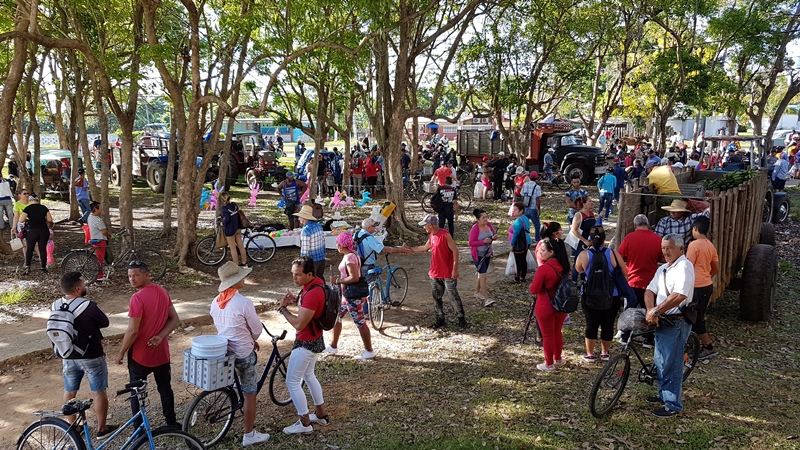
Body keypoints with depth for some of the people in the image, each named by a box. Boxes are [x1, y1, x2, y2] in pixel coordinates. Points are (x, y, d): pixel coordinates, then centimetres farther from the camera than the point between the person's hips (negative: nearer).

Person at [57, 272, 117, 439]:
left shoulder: (55, 306, -5)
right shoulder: (89, 307, -24)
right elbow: (105, 323, -7)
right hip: (92, 357, -5)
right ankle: (102, 429, 18)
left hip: (68, 358, 5)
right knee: (98, 392, 8)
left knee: (69, 392, 19)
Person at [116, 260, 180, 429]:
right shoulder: (162, 291, 1)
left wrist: (121, 353, -10)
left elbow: (132, 331, -22)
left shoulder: (138, 298, -22)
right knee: (165, 387, 19)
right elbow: (174, 319, 2)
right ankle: (172, 423, 29)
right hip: (161, 352, 6)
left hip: (140, 354, -6)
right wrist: (160, 337, -8)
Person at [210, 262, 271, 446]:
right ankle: (249, 435, 18)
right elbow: (257, 330, -13)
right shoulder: (244, 303, -23)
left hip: (223, 351, 7)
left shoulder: (215, 302, -3)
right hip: (243, 354, -6)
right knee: (250, 395, 8)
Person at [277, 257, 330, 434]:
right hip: (314, 339, 10)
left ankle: (305, 423, 14)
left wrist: (283, 308, -16)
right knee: (308, 375, 25)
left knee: (292, 382, 2)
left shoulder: (312, 294, -32)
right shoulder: (316, 282, -1)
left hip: (306, 343, -10)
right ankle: (321, 414, 37)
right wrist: (295, 300, -2)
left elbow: (298, 324, -29)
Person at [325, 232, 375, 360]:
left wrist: (338, 280, -18)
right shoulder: (352, 255, 10)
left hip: (353, 296, -11)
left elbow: (354, 278, -28)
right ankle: (333, 346, 28)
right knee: (336, 317, 17)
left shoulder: (349, 257, -20)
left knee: (360, 323, -1)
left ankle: (369, 351, 10)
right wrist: (339, 279, 13)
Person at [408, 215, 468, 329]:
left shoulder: (445, 235, -17)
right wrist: (410, 249, 26)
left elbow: (455, 251, -18)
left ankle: (461, 318, 7)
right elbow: (425, 247, 26)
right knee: (436, 297, 11)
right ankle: (440, 319, 21)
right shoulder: (431, 236, 8)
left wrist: (455, 269, -23)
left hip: (448, 273, -8)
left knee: (453, 296, -3)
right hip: (435, 273, 8)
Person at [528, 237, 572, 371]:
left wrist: (531, 286, 0)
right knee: (557, 332, 22)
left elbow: (533, 290, -20)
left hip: (546, 307, -6)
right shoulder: (563, 267, -2)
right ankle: (558, 359, 37)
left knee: (547, 335, 7)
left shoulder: (543, 268, -23)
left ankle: (549, 364, 19)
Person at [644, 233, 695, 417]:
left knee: (671, 364, -3)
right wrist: (651, 310, -12)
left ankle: (673, 405, 6)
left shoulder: (683, 267, -15)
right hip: (662, 321, 9)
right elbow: (650, 290, 6)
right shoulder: (663, 269, 14)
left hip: (676, 323, -9)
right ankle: (664, 395, 36)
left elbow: (679, 296, -28)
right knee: (660, 361, 20)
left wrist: (656, 311, -23)